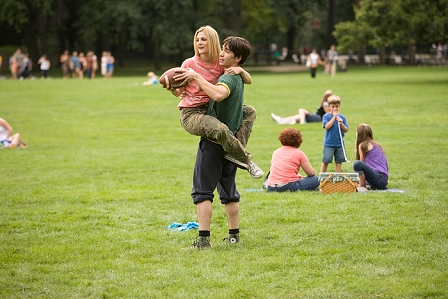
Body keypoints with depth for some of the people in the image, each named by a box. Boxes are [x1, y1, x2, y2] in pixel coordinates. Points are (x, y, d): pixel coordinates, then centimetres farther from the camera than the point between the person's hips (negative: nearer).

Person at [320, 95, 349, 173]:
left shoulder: (342, 117, 5)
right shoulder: (326, 116, -3)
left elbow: (346, 130, 3)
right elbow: (327, 127, -18)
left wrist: (341, 124, -16)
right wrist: (334, 117, -15)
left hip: (339, 143, 3)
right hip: (329, 143, -3)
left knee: (339, 161, 8)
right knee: (325, 161, -2)